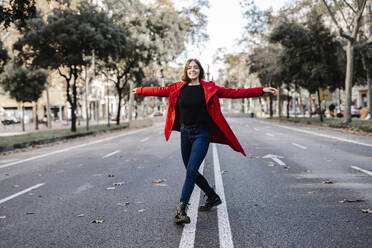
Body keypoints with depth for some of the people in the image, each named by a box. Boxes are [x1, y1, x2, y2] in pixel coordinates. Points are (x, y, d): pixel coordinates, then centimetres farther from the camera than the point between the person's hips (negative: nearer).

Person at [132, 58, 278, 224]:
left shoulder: (209, 88, -3)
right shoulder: (178, 89, 6)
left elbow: (234, 93, -4)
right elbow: (159, 90, 19)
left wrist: (262, 91, -7)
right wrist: (139, 90, 28)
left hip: (202, 134, -4)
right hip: (185, 133, 5)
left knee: (191, 170, -15)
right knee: (191, 172, 12)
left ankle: (181, 210, -13)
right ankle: (213, 197, 33)